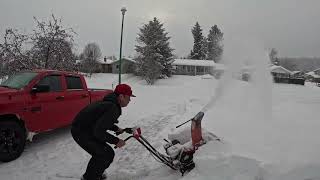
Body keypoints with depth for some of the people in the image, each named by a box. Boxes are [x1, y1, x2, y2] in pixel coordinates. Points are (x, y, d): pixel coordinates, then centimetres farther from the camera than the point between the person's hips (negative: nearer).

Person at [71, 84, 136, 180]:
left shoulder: (110, 103, 4)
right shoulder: (113, 109, -28)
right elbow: (98, 132, -30)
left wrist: (116, 128, 10)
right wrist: (116, 141, -19)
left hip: (86, 128, 10)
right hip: (81, 133, -10)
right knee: (105, 155, -10)